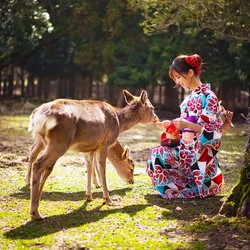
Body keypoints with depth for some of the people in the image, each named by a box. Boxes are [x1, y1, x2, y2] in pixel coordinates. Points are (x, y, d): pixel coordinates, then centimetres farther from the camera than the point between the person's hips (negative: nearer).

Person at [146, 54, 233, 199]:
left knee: (159, 154, -18)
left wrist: (187, 125, -29)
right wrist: (170, 125, 6)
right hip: (187, 150, 9)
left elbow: (215, 132, -18)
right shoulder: (191, 97, 12)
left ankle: (190, 190, -3)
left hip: (200, 155, -9)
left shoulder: (207, 97, -14)